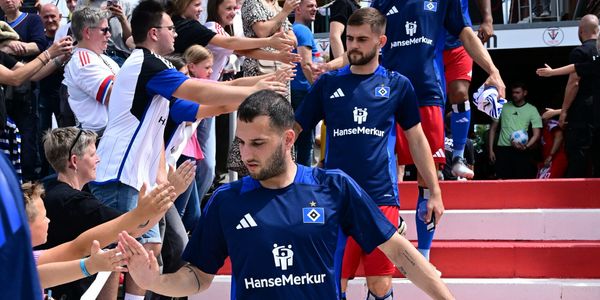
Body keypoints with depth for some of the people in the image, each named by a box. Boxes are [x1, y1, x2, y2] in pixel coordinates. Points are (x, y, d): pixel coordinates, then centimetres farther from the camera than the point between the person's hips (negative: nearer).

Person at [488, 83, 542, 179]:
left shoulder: (532, 110, 6)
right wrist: (490, 150, 6)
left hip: (521, 151, -1)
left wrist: (526, 146, -18)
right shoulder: (503, 107, 11)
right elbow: (493, 129, 15)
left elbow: (536, 134, 1)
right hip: (502, 149, 1)